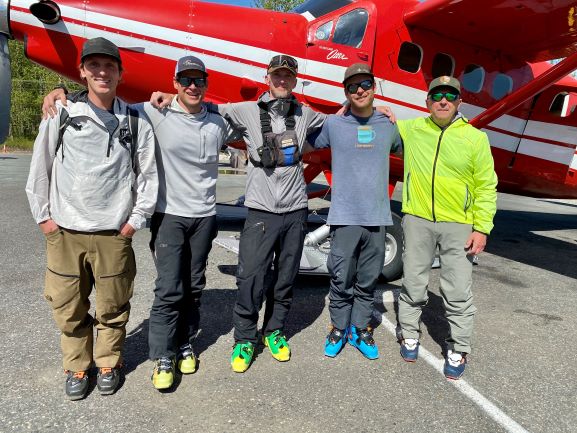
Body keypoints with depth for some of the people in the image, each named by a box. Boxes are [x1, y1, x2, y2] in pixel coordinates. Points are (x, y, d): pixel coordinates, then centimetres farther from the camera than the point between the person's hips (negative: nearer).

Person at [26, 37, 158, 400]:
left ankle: (108, 364, 31)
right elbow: (40, 169, 8)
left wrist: (135, 221, 1)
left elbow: (148, 175, 4)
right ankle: (77, 367, 31)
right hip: (64, 233, 1)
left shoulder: (136, 123, 1)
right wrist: (43, 216, 6)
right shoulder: (61, 116, 2)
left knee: (113, 307, 9)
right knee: (69, 307, 10)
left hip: (114, 235, 0)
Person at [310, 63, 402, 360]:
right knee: (341, 280, 4)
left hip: (377, 217, 2)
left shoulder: (389, 125, 9)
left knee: (368, 281, 11)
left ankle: (360, 329, 26)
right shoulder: (333, 124, 3)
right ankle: (338, 329, 22)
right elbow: (307, 146, 17)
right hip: (344, 217, -2)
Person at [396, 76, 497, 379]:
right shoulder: (410, 129, 4)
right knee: (413, 284, 12)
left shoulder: (475, 138, 0)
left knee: (458, 292, 2)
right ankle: (409, 334, 32)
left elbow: (486, 187, 1)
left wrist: (482, 228, -6)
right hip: (417, 220, 2)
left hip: (458, 225, -1)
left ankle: (458, 350, 19)